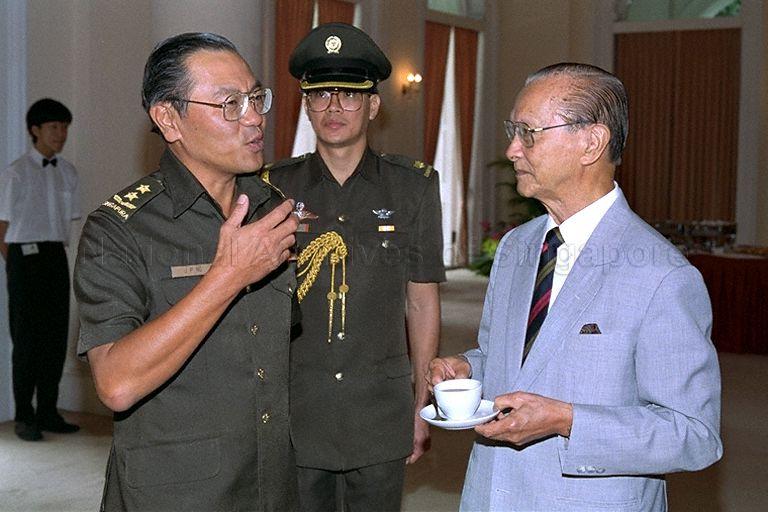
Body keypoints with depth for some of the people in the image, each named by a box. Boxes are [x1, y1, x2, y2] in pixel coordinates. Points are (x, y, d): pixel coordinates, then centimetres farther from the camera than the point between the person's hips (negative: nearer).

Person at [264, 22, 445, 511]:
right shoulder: (275, 188, 1)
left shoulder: (413, 186, 1)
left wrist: (423, 405, 4)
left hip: (381, 412, 0)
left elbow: (422, 301, 4)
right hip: (296, 412, 0)